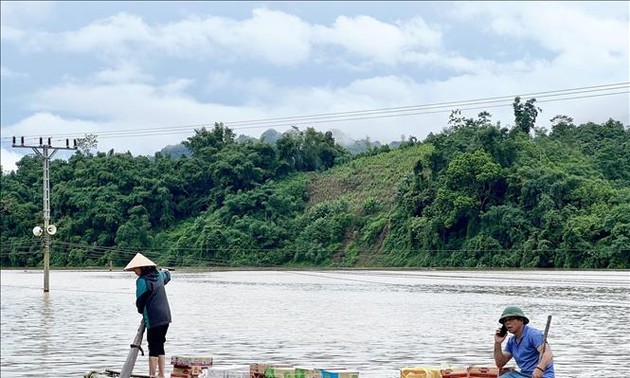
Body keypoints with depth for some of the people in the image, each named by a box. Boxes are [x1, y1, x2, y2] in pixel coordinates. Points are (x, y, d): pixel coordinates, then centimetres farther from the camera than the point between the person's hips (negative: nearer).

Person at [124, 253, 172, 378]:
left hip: (154, 319, -8)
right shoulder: (159, 275, 9)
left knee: (153, 347, -4)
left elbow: (140, 301, -7)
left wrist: (141, 310, 11)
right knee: (160, 346, 13)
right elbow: (167, 275, 32)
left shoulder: (142, 281, -13)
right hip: (166, 317, 8)